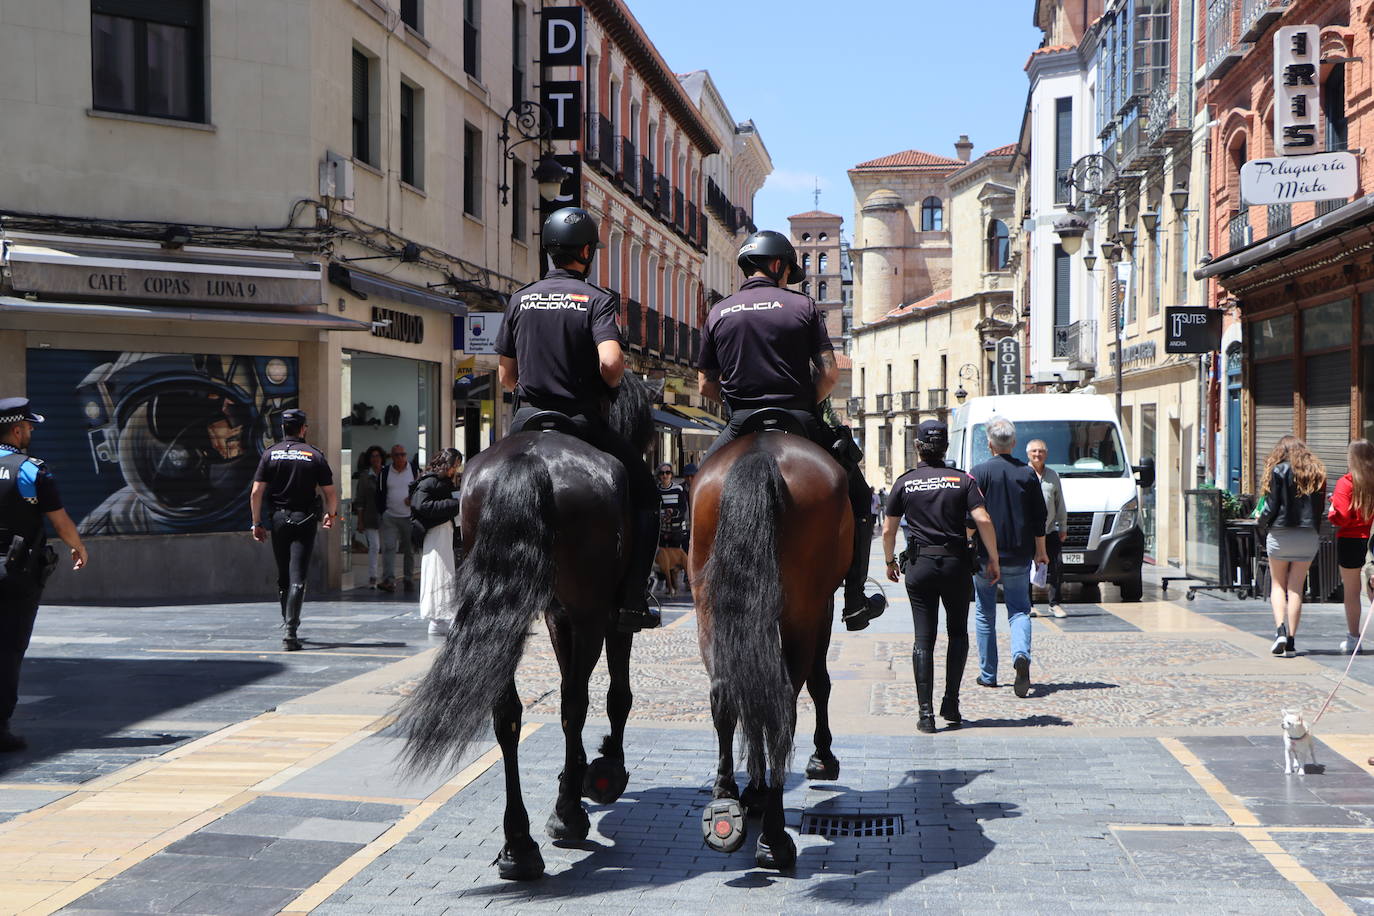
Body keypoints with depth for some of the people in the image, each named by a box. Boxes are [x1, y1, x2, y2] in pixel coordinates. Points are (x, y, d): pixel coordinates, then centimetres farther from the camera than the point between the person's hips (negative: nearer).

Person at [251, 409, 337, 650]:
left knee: (283, 576, 16)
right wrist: (331, 515, 18)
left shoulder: (270, 454, 3)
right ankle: (290, 632, -17)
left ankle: (288, 621, 26)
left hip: (279, 519, 2)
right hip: (305, 521, -2)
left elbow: (256, 492, -2)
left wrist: (257, 523, 6)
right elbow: (330, 492, 0)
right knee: (297, 577, -7)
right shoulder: (315, 455, -2)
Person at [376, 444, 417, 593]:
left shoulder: (414, 469, 3)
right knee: (388, 547, -13)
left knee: (410, 550, 7)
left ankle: (409, 579, 17)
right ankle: (388, 580, -20)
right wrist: (382, 513, 1)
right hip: (390, 517, 0)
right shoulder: (384, 472, 5)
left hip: (410, 517, 0)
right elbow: (380, 494, 9)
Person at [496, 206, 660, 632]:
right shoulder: (598, 299, -6)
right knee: (644, 496, 11)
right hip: (583, 423, -4)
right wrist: (613, 384, -1)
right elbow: (610, 361, -22)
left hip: (527, 422, 4)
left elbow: (506, 377, 9)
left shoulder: (520, 299, 7)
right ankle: (631, 601, 3)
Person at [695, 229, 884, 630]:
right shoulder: (803, 306, 1)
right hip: (799, 424, -2)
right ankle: (855, 601, 13)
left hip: (741, 427, 2)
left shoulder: (718, 313, 8)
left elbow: (705, 386, 8)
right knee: (857, 497, 15)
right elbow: (830, 373, -5)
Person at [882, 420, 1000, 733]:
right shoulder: (962, 479, 1)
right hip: (956, 563, 0)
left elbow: (888, 530, 3)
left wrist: (890, 561, 18)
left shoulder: (905, 482, 3)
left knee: (923, 638, 2)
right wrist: (993, 559, -1)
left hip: (920, 565, 0)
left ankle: (926, 711, -4)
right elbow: (983, 520, -10)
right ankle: (951, 704, 11)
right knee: (958, 633, 16)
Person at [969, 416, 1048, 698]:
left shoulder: (978, 473, -7)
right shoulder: (1028, 474, 1)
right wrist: (1040, 551, 16)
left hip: (985, 555, -2)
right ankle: (1021, 654, -21)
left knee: (985, 614, 11)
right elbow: (1039, 517, 6)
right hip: (1018, 557, 2)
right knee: (1019, 609, 7)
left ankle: (988, 674, 15)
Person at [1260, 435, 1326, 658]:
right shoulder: (1317, 473, 8)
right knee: (1296, 588, 6)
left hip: (1280, 534, -3)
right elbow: (1321, 508, 8)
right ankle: (1291, 640, 2)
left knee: (1278, 585, 8)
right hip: (1308, 536, 3)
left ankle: (1280, 630, -12)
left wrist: (1262, 522, 10)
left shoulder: (1279, 471, -4)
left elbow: (1271, 507, -7)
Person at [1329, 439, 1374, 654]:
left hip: (1350, 541, -3)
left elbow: (1341, 517, -16)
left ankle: (1353, 637, 13)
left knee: (1352, 591, 7)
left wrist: (1331, 513, 5)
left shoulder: (1346, 483, -11)